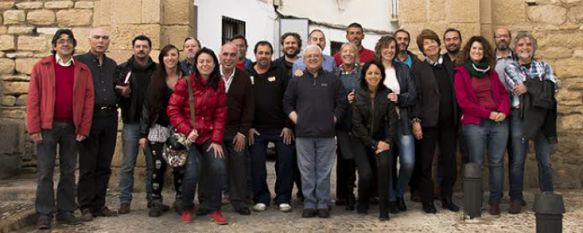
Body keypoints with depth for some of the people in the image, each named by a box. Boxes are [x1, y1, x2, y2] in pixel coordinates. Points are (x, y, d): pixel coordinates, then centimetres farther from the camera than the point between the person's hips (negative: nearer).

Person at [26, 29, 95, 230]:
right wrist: (34, 128, -8)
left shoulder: (83, 70, 6)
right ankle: (44, 214, 8)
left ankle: (66, 211, 18)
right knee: (45, 171, 1)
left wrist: (83, 129, -2)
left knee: (69, 171, 8)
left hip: (71, 127, 2)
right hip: (48, 126, -2)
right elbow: (33, 99, -2)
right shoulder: (41, 67, 1)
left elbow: (88, 100, 4)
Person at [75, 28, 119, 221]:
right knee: (87, 166, 0)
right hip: (89, 117, -5)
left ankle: (99, 205, 17)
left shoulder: (112, 65, 15)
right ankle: (86, 207, 9)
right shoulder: (79, 61, -1)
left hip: (110, 117, 5)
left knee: (104, 166, 8)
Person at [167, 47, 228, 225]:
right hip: (188, 136, -3)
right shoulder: (184, 83, -9)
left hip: (208, 135, 3)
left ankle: (214, 209, 9)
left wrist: (216, 140, -6)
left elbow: (220, 114, 1)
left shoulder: (219, 84, 1)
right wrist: (187, 131, -18)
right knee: (192, 173, -16)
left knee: (218, 168, -11)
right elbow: (172, 110, -9)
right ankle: (187, 209, 12)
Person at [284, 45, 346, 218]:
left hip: (326, 133, -1)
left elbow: (341, 103, 9)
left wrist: (333, 119, 0)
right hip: (303, 133, 1)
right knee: (307, 171, 5)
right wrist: (296, 119, 1)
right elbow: (287, 103, 11)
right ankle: (309, 204, 12)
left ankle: (323, 204, 12)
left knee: (324, 171, 4)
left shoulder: (332, 80, 8)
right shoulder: (296, 80, 9)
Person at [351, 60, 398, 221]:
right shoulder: (357, 95, -7)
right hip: (362, 140, -1)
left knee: (384, 164, -27)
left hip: (382, 139, 1)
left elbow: (392, 120, -1)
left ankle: (384, 209, -14)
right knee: (366, 174, -16)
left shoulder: (387, 94, 0)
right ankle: (363, 201, 20)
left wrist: (387, 141, -14)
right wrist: (374, 144, -12)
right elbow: (357, 123, -9)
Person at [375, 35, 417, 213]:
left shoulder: (403, 69, 11)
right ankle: (391, 198, 18)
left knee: (408, 162, -6)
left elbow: (413, 95, 4)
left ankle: (399, 194, 19)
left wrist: (398, 98, -12)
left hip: (402, 121, 2)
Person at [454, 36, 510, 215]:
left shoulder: (491, 72, 18)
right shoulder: (461, 72, 3)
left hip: (499, 122, 4)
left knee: (497, 162, 3)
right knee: (476, 164, -1)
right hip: (474, 123, -4)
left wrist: (504, 111, -6)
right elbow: (463, 101, -5)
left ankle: (495, 201, 11)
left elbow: (503, 94, 15)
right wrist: (488, 113, -10)